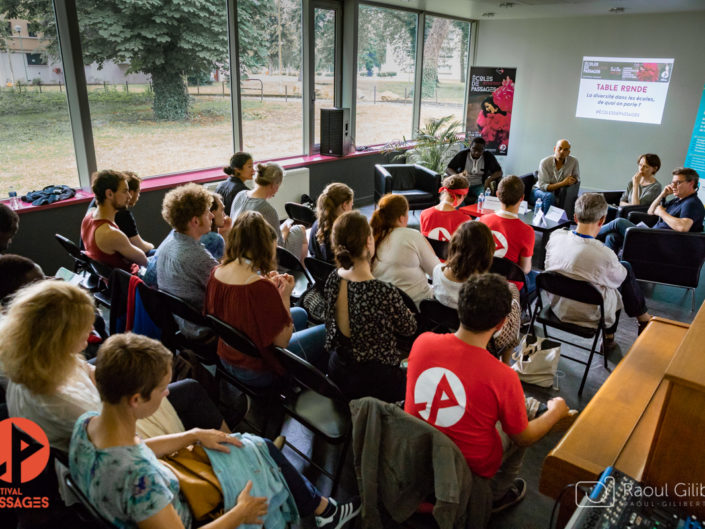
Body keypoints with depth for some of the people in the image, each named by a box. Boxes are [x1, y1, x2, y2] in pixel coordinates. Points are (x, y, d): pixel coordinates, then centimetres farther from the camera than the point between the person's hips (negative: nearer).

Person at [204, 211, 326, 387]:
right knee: (325, 333, 9)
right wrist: (285, 296, -15)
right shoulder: (262, 287, -32)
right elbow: (282, 341, -23)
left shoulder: (216, 273, -8)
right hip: (256, 371, -8)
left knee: (300, 313, 24)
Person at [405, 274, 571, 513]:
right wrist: (555, 412, 7)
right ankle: (496, 495, 36)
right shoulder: (503, 378, -31)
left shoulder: (422, 342, -21)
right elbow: (523, 439, -12)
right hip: (469, 466, -4)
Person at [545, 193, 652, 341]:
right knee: (626, 268, 14)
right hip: (588, 316, -5)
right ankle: (642, 317, 34)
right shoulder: (604, 254, -29)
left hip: (557, 307, 5)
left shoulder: (555, 236, -16)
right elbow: (620, 278, -7)